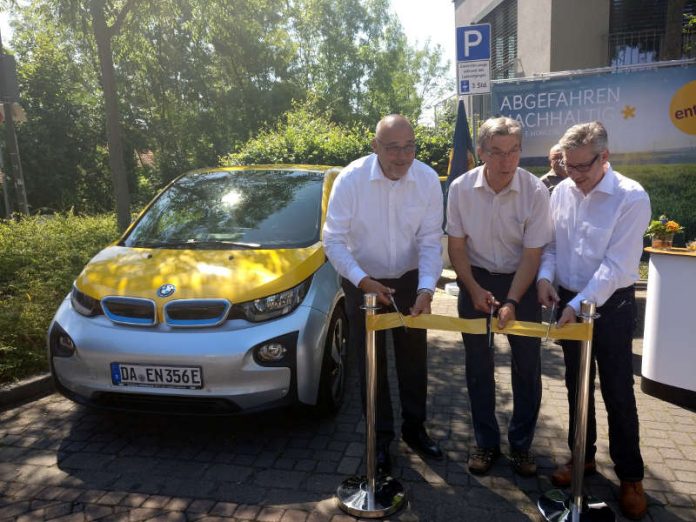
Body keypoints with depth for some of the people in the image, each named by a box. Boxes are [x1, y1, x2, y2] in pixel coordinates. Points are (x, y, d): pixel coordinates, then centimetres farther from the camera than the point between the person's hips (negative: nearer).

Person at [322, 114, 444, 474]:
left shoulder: (428, 179, -15)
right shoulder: (350, 179, -20)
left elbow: (430, 241, -12)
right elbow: (333, 240, -17)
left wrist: (426, 290, -25)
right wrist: (363, 281, -28)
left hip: (409, 280, 2)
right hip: (363, 282, -2)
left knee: (414, 359, 15)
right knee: (371, 363, 8)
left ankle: (414, 428, 37)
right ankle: (381, 438, 27)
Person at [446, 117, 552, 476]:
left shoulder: (535, 191, -17)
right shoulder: (461, 188, -13)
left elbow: (532, 254, -13)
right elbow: (456, 246, -5)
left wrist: (512, 303, -21)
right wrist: (474, 290, -15)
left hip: (520, 280, -1)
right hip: (476, 279, 1)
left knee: (527, 366, 4)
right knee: (478, 365, 7)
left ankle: (521, 444, 24)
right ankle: (486, 442, 24)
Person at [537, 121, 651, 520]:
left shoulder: (632, 197, -16)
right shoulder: (561, 192, -1)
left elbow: (617, 265, -21)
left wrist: (581, 305, -24)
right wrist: (546, 275, -10)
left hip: (612, 307, -4)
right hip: (569, 303, 5)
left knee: (618, 393, 5)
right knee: (577, 385, 16)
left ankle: (631, 477, 24)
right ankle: (582, 456, 35)